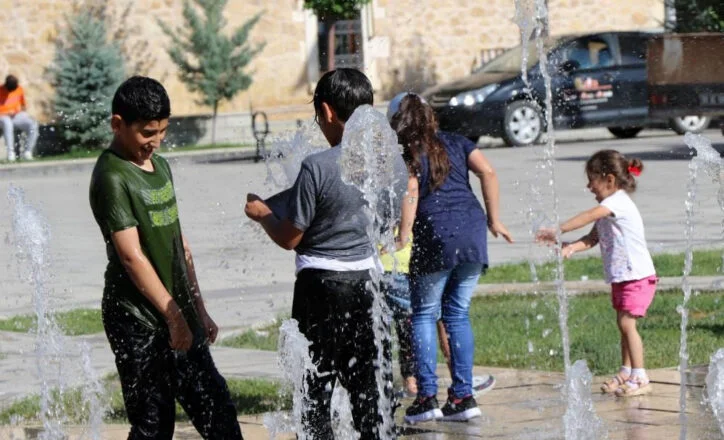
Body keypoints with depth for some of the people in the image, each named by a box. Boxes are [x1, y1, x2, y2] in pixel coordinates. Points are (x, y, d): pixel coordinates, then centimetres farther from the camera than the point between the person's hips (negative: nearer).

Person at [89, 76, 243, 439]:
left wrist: (198, 310, 16)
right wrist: (174, 316, -17)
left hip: (177, 313, 8)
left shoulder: (160, 166, 13)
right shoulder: (112, 177, -13)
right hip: (139, 320, -8)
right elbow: (131, 256, -18)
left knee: (215, 410, 9)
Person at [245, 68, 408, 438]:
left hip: (322, 286, -5)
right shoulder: (394, 163, -2)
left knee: (315, 393, 5)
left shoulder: (318, 168, -17)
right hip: (372, 282, 5)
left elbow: (289, 238, -9)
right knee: (372, 390, 13)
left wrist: (262, 213, 10)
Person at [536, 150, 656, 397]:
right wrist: (571, 247, -15)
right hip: (620, 277, 10)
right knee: (623, 324, 14)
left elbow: (589, 216, -29)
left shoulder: (618, 201, -16)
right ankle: (626, 373, 23)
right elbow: (592, 238, 4)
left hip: (637, 276, -10)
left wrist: (558, 231, -32)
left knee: (627, 323, -14)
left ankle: (640, 379, -11)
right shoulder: (607, 207, 14)